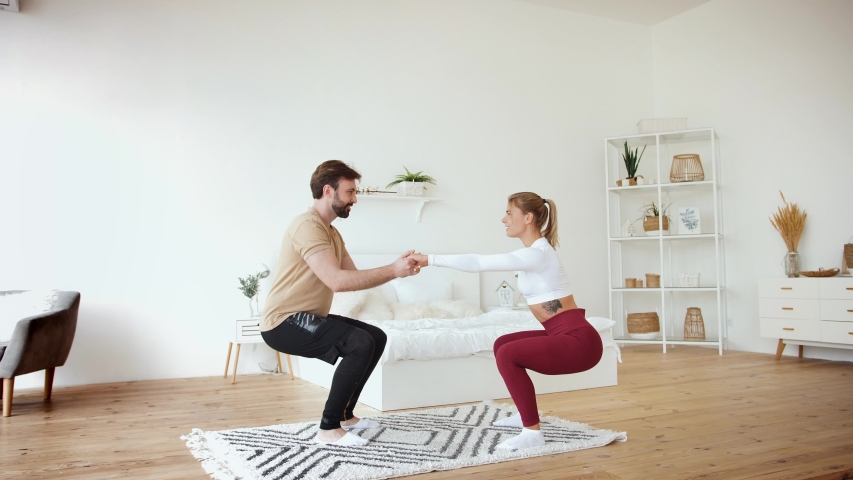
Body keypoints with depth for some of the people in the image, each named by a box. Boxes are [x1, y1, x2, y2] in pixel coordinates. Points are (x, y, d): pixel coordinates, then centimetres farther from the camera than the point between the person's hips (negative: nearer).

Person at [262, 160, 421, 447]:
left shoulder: (332, 232, 14)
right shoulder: (308, 225, -19)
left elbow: (354, 277, 9)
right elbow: (337, 281, -29)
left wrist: (395, 269, -5)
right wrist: (392, 271, -24)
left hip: (306, 318, 10)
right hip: (283, 322, -10)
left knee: (376, 338, 9)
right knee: (360, 343, -25)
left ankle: (344, 414, 17)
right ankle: (329, 428, -15)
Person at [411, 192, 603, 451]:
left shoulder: (537, 254, -19)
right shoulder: (533, 251, 12)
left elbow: (478, 263, -21)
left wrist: (430, 259, -16)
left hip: (579, 341, -10)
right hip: (565, 336, 10)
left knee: (507, 355, -21)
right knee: (502, 344, 19)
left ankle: (533, 432, -11)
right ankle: (527, 414, 30)